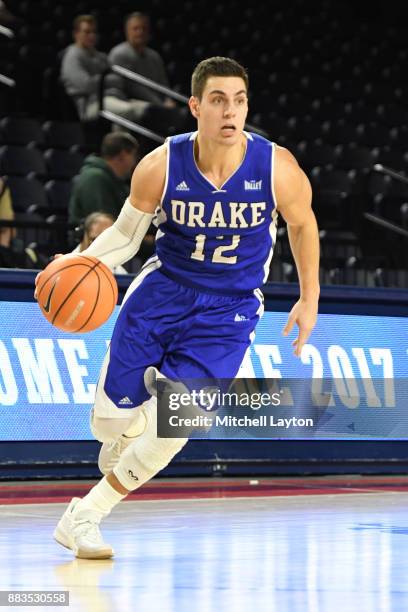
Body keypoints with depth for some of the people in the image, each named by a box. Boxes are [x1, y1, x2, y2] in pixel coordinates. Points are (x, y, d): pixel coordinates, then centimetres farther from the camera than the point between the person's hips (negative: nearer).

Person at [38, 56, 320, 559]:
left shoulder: (277, 168, -17)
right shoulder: (160, 167, -16)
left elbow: (302, 224, 4)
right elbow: (127, 232, 0)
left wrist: (309, 299, 8)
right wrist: (84, 261, -19)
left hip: (229, 310, -1)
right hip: (162, 291, 1)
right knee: (111, 419, 2)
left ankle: (84, 516, 2)